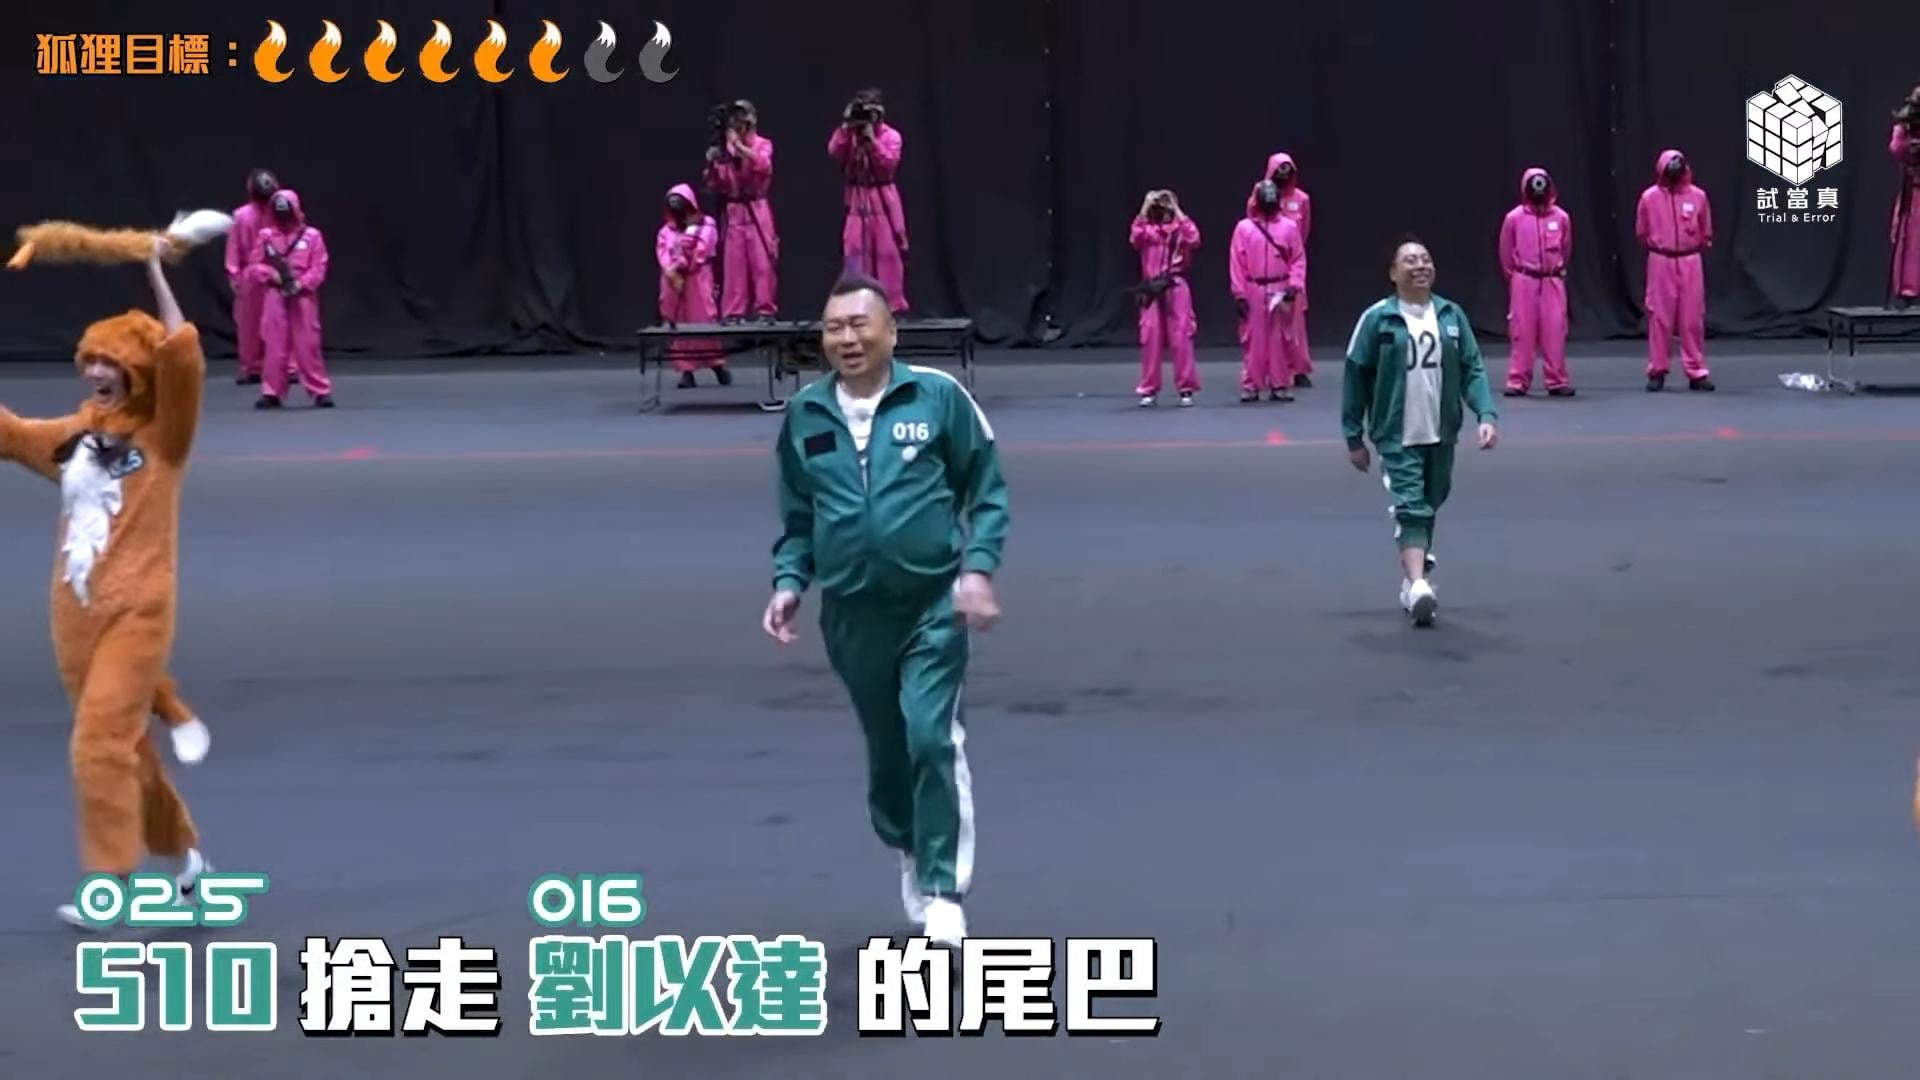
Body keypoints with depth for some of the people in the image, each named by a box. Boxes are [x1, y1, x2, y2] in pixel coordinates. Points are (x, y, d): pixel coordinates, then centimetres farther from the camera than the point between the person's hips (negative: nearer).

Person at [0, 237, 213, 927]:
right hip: (75, 613, 6)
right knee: (121, 744, 14)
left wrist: (154, 273, -14)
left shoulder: (162, 435, -4)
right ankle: (183, 858, 30)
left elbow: (183, 357, -17)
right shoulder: (72, 437, 11)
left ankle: (109, 882, -10)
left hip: (136, 612, -6)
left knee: (101, 742, -15)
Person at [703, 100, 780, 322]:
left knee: (761, 261, -7)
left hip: (756, 211, -2)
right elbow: (715, 186, 6)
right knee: (733, 263, -1)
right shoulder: (724, 149, 8)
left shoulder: (763, 144, 3)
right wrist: (712, 166, -12)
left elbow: (763, 164, -19)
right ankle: (733, 311, 1)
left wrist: (739, 145, -18)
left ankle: (765, 309, -6)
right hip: (732, 212, 2)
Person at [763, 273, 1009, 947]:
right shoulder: (805, 416, 3)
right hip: (852, 613, 4)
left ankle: (942, 892, -6)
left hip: (934, 603, -3)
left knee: (932, 738, -16)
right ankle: (908, 850, 42)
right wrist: (789, 581, 0)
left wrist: (977, 569, -12)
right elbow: (799, 517, 14)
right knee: (886, 748, 15)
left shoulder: (937, 396, -8)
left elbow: (987, 491, -2)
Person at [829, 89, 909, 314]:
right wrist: (846, 127, -15)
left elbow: (889, 163, -17)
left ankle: (890, 304, -1)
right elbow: (834, 153, -11)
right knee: (855, 252, -1)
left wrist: (871, 138, -19)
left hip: (882, 201, -3)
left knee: (887, 251, -4)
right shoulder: (848, 135, 6)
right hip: (857, 201, 3)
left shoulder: (890, 136, -2)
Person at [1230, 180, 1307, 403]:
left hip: (1281, 291, 1)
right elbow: (1237, 263, -1)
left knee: (1280, 339, 5)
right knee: (1254, 339, 2)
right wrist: (1239, 293, -5)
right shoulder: (1243, 228, 0)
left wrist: (1294, 285, -10)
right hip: (1253, 291, -1)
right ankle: (1250, 386, 7)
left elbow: (1298, 260, 2)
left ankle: (1280, 385, 11)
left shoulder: (1289, 227, 2)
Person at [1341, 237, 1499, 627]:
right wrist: (1354, 437, -3)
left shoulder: (1451, 315, 4)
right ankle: (1418, 587, -27)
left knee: (1429, 509, 14)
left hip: (1441, 436, 4)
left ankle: (1411, 580, 29)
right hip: (1398, 438, -4)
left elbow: (1472, 369, 5)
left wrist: (1486, 415, -10)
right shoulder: (1377, 319, -6)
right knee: (1411, 509, -16)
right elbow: (1356, 376, -3)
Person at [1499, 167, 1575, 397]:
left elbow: (1566, 250, 12)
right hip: (1524, 282, -1)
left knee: (1554, 331, -1)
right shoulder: (1514, 218, -5)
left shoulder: (1561, 217, -1)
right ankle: (1518, 381, 4)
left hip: (1553, 281, 1)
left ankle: (1557, 380, 5)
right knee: (1522, 331, 0)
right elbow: (1506, 253, 6)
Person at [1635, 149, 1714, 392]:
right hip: (1660, 263, -1)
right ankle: (1656, 371, 9)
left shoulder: (1698, 196, -1)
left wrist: (1691, 249, 6)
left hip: (1690, 262, 1)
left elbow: (1706, 235, 9)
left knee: (1692, 318, 2)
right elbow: (1642, 234, 7)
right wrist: (1658, 248, 7)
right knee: (1659, 317, 2)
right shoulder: (1649, 197, -3)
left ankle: (1697, 372, 7)